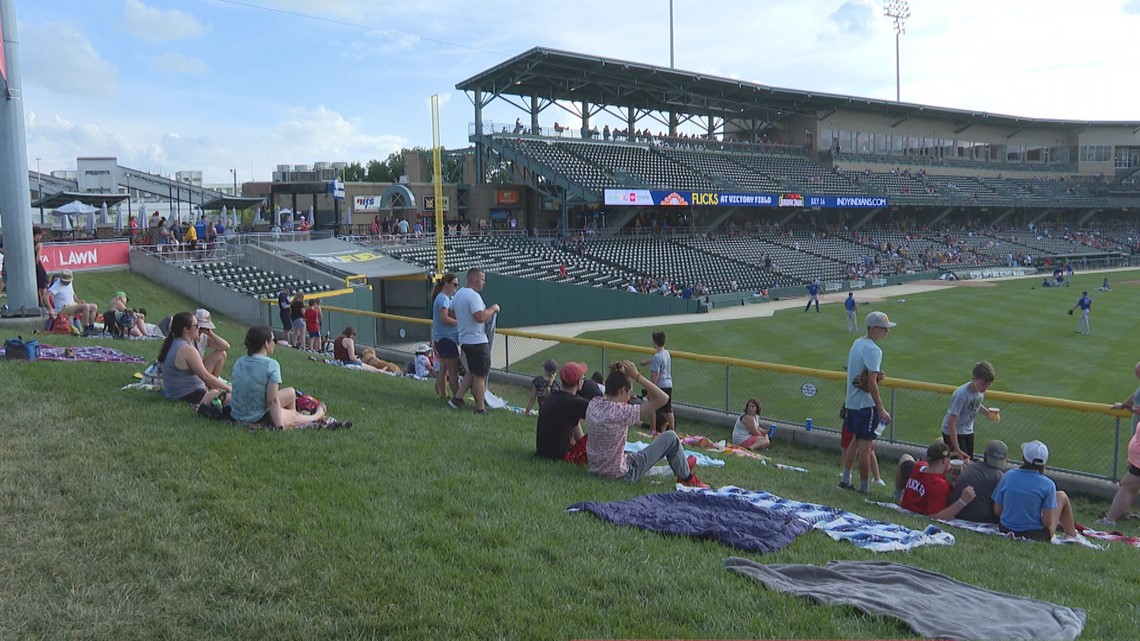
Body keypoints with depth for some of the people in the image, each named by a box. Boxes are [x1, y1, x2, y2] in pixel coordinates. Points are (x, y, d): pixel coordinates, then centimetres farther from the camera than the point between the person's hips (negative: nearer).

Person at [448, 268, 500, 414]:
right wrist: (493, 309, -14)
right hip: (477, 341, -9)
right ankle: (480, 408, 6)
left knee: (472, 372, 21)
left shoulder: (458, 294, 12)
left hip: (464, 340, 9)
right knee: (480, 375, 0)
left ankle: (457, 398, 15)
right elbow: (480, 317, -28)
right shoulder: (473, 296, -19)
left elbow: (452, 313, 24)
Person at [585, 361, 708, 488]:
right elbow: (663, 398, -23)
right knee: (671, 438, 5)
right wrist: (637, 375, -20)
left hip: (595, 469, 8)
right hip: (620, 475, -7)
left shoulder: (593, 404, -6)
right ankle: (687, 477, 27)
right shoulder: (621, 412, -28)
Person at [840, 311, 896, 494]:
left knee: (856, 440, 20)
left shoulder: (856, 343, 10)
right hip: (866, 404, -9)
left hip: (851, 402, 9)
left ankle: (845, 479, 25)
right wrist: (881, 409, -22)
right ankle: (864, 488, 5)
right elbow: (871, 382, -23)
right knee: (865, 445, -2)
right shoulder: (873, 350, -18)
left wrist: (876, 374, 2)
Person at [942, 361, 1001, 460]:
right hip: (953, 432, -8)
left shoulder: (981, 390, -8)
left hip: (968, 431, 8)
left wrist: (989, 413, -4)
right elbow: (951, 422, -29)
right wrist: (957, 449, -30)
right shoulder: (962, 395, -30)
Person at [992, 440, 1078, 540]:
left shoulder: (1007, 476, -8)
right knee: (1062, 496, 18)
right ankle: (1071, 535, 32)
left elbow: (997, 511, -3)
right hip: (1036, 535, -3)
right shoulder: (1048, 485, -15)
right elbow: (1047, 522, -15)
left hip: (1005, 530, 3)